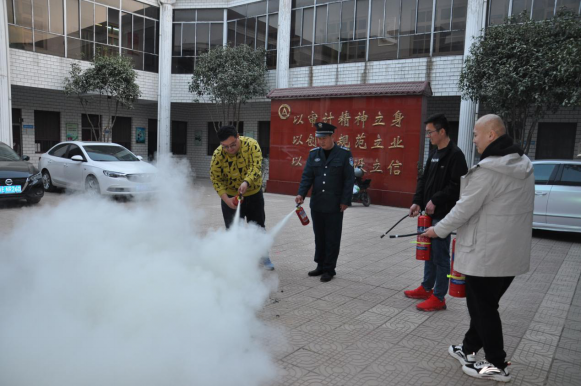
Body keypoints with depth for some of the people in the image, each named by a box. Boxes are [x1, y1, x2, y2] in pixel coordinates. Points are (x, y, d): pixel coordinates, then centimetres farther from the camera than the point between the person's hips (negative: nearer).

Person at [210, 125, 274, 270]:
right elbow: (216, 179, -14)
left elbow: (256, 167, -27)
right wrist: (226, 199, -26)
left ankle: (263, 256, 36)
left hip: (254, 194, 1)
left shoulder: (251, 144, -18)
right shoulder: (218, 154, -18)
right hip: (231, 197, -1)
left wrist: (246, 182, -45)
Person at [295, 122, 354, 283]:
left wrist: (345, 201, -10)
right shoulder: (314, 154, 5)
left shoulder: (344, 154, -6)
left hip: (334, 206, -4)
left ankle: (329, 269, 16)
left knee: (332, 239, 5)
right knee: (319, 236, 14)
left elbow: (349, 179, -6)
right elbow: (307, 176, 2)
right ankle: (321, 266, 27)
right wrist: (301, 194, -13)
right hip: (316, 204, 4)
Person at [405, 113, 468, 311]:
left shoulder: (455, 155, -14)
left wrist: (435, 201, -18)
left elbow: (456, 186, -21)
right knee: (429, 253, 18)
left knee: (440, 256, 0)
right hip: (430, 212, 9)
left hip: (443, 215, -9)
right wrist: (417, 202, 2)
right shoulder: (434, 153, 13)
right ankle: (426, 288, 33)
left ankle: (438, 297, 10)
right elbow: (423, 179, 14)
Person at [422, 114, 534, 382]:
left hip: (487, 253, -9)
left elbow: (465, 208, -18)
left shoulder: (488, 170, -21)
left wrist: (439, 230, -3)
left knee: (482, 306, 5)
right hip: (513, 251, 9)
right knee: (483, 303, 19)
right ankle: (470, 348, 33)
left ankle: (497, 365, 16)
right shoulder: (523, 166, 9)